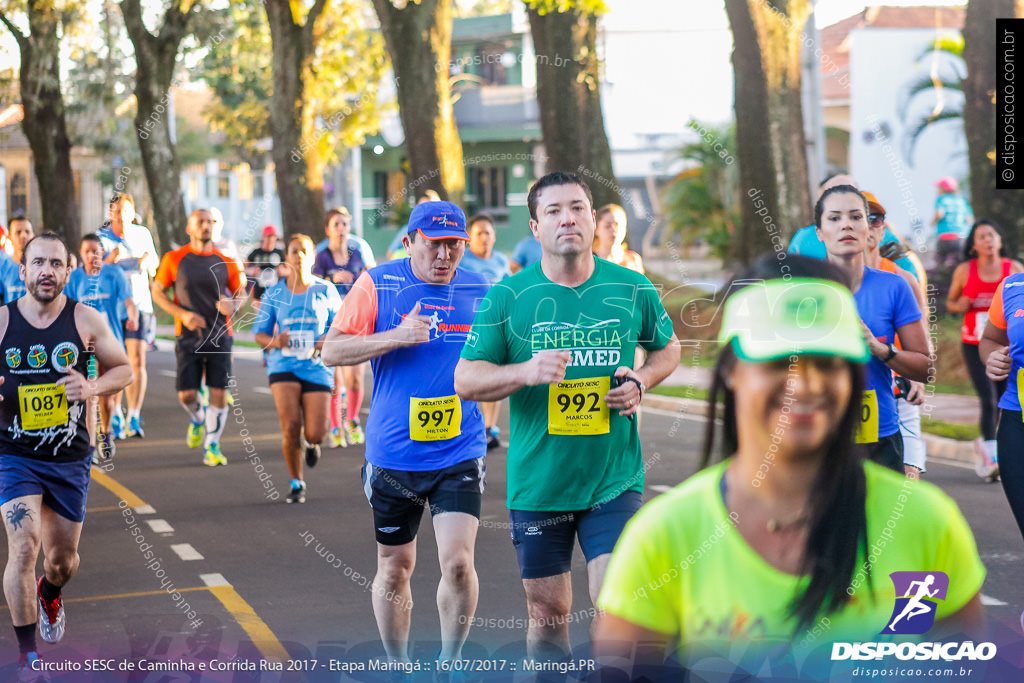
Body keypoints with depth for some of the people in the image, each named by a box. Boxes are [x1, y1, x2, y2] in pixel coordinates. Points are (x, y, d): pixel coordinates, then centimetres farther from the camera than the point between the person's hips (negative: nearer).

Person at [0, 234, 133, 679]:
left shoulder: (86, 320, -4)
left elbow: (124, 369, 7)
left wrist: (93, 388, -14)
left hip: (70, 457, 2)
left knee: (63, 558, 14)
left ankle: (50, 594, 53)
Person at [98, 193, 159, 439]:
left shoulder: (143, 234, 5)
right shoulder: (101, 237, -2)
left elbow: (155, 271, 14)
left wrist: (149, 262, -9)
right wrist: (109, 260, -24)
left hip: (139, 305, 1)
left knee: (138, 361, -11)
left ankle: (134, 420, -13)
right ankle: (116, 417, 22)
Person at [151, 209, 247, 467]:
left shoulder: (226, 262, 3)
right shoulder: (174, 259, -1)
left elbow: (241, 292, 13)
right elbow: (157, 291, 5)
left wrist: (232, 305, -11)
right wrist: (182, 314, -9)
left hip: (220, 336, 1)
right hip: (188, 336, -1)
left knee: (219, 392, -4)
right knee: (186, 394, -3)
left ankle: (212, 446, 10)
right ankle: (197, 419, 32)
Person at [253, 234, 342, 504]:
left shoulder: (326, 290, 3)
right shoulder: (274, 294, 5)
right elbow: (260, 334, 9)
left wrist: (327, 342, -9)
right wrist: (275, 342, -12)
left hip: (316, 367, 0)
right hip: (284, 366, 0)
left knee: (315, 434, -8)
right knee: (291, 426, -15)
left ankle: (311, 443, 33)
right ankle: (296, 483, 7)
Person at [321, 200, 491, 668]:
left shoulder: (481, 292, 3)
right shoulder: (377, 284, -3)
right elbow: (331, 350, -7)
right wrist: (397, 336, -19)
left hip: (461, 455, 0)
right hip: (393, 455, 0)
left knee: (458, 563, -12)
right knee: (394, 569, 11)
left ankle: (450, 662, 11)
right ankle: (398, 665, 31)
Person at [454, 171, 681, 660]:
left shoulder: (634, 289, 1)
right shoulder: (507, 296, -3)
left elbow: (668, 348, 18)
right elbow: (465, 380, -2)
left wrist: (641, 381, -3)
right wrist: (525, 371, -20)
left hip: (615, 479, 0)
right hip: (537, 485, 0)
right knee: (547, 614, 10)